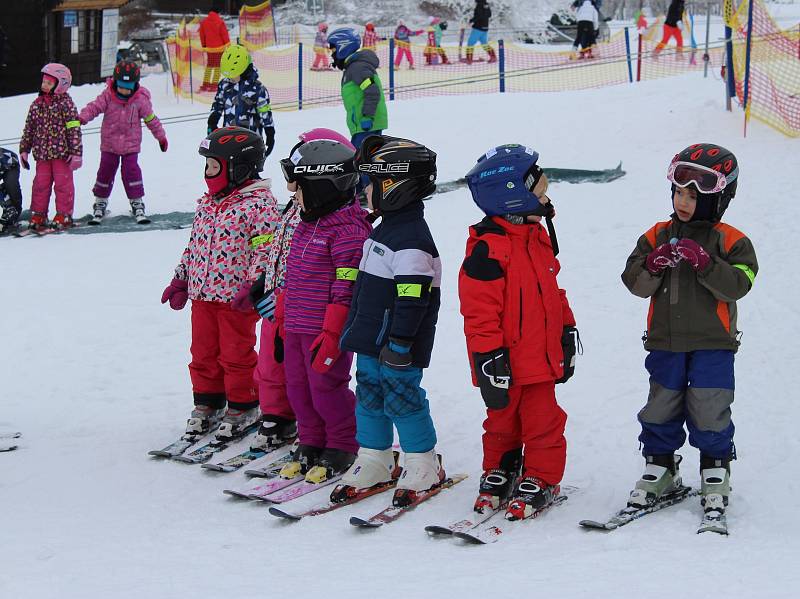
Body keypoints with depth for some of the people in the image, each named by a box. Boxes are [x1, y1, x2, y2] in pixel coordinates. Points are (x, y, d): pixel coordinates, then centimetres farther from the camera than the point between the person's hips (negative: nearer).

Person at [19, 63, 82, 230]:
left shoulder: (66, 104, -8)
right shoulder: (37, 104, 7)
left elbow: (74, 129, -10)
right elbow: (29, 128, 14)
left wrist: (76, 153, -14)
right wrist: (24, 150, 13)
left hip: (62, 153, -5)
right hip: (42, 154, 5)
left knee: (62, 183, 0)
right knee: (40, 184, 6)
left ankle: (64, 215, 9)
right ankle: (38, 214, 14)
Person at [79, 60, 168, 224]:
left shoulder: (140, 99, -7)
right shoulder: (107, 95, -9)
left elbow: (151, 118, 3)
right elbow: (95, 107, -18)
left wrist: (161, 136, 11)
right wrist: (81, 118, -36)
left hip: (131, 144, -1)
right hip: (109, 144, 1)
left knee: (131, 171, -7)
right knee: (105, 172, 5)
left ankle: (137, 204, 5)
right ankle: (100, 204, 19)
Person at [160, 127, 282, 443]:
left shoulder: (259, 204, -13)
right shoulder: (207, 203, 12)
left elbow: (266, 249, -16)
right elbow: (194, 245, 20)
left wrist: (252, 286, -22)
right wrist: (180, 280, 17)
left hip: (236, 296, -7)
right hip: (202, 294, 7)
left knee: (236, 354, 3)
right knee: (203, 352, 14)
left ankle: (242, 408, 17)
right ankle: (207, 404, 28)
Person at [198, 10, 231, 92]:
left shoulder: (204, 22, 1)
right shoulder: (220, 22, -14)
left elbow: (202, 35, 9)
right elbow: (225, 35, -10)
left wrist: (204, 46, 20)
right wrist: (228, 45, 0)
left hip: (209, 48, 4)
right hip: (219, 48, -4)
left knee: (209, 65, 17)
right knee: (217, 66, 2)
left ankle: (205, 85, 13)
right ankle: (213, 85, -2)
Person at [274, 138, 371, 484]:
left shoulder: (348, 232, -18)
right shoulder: (306, 225, 12)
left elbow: (346, 290, -20)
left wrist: (331, 335, -21)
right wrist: (282, 318, 22)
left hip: (326, 331, -9)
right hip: (297, 327, 9)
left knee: (326, 388, 0)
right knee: (298, 386, 13)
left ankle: (342, 448, 16)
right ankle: (311, 445, 27)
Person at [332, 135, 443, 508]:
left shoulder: (411, 239, -20)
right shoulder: (387, 229, 13)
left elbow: (413, 296, -24)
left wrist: (400, 341, -25)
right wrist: (356, 328, 25)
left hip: (397, 343, -10)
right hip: (372, 339, 10)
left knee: (402, 399, -2)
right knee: (369, 396, 13)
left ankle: (424, 465, 11)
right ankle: (373, 462, 23)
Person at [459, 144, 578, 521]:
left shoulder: (536, 236, 8)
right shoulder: (487, 248, -18)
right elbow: (479, 311, -18)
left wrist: (566, 334, 22)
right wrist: (489, 361, -18)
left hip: (540, 356, 6)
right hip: (506, 362, -6)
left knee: (543, 421, 6)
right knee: (502, 422, 11)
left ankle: (541, 480, 19)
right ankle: (498, 475, 29)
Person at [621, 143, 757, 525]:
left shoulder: (730, 241, -4)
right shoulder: (657, 236, 5)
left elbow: (737, 285, -16)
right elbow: (635, 282, -1)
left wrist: (703, 262, -27)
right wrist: (653, 265, -21)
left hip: (712, 344, -3)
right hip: (665, 343, 3)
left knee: (710, 414, 0)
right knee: (660, 411, 9)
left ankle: (716, 474, 16)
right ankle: (659, 470, 23)